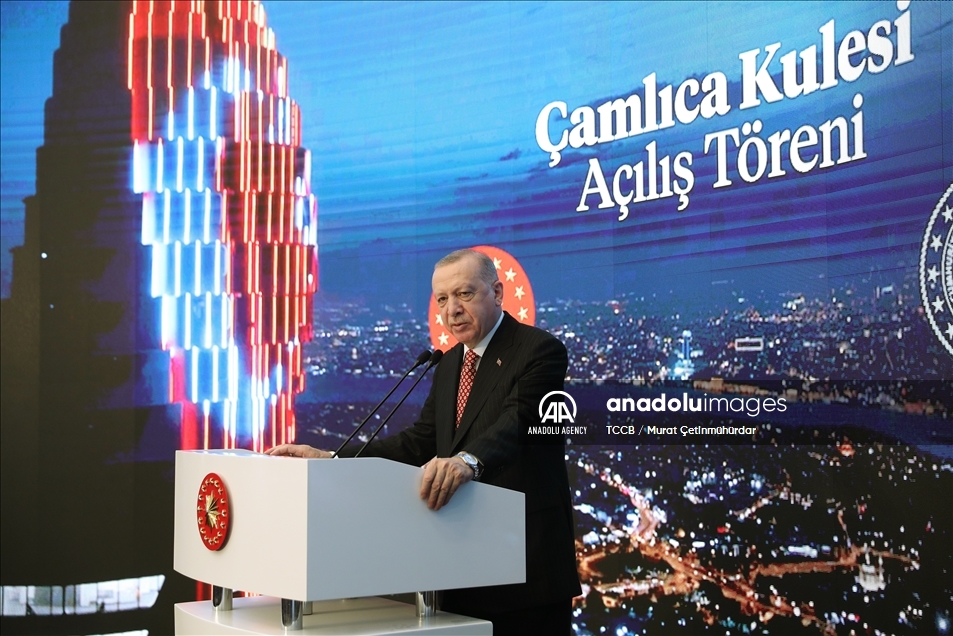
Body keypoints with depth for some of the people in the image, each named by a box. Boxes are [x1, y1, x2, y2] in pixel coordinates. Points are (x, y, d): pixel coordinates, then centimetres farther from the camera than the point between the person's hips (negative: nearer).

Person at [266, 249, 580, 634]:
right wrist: (331, 458, -1)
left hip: (527, 561, -7)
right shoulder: (450, 364, 15)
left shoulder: (540, 351, -10)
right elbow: (421, 443, 10)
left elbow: (517, 422, -27)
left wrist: (468, 460, -48)